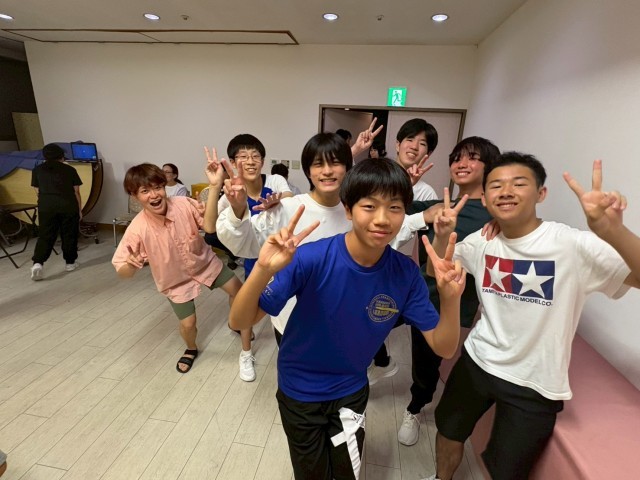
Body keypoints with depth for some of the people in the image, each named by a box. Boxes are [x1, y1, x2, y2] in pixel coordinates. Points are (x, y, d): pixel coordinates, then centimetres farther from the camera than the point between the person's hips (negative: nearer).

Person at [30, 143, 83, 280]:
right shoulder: (69, 169, 9)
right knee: (69, 235, 9)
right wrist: (79, 210, 13)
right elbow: (76, 192, 7)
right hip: (68, 205, -1)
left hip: (46, 206, 1)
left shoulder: (37, 170, 14)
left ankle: (37, 263, -11)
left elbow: (38, 192, 13)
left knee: (45, 236, 5)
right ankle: (70, 263, 17)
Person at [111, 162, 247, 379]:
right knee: (188, 324, 0)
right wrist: (130, 264, -47)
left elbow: (209, 225, -29)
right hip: (176, 279, -2)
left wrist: (215, 187, -40)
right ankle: (191, 350, 39)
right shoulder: (137, 230, -28)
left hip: (204, 261, 3)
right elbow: (123, 271, -21)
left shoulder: (183, 204, -24)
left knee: (237, 290, 12)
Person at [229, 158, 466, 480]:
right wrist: (264, 269, -47)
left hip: (352, 390, 3)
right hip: (299, 389, -2)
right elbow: (239, 321, -28)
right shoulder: (311, 258, -30)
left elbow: (444, 347, -12)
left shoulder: (406, 273, -18)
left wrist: (451, 297, -32)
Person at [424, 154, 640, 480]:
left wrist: (613, 230, -49)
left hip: (534, 385, -3)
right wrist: (442, 237, -16)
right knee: (448, 431, 23)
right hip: (476, 361, 4)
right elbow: (435, 272, 4)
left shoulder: (572, 245, -20)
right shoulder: (481, 242, -7)